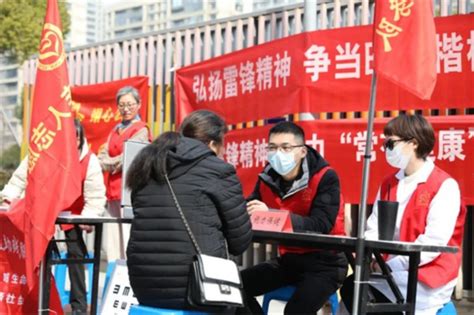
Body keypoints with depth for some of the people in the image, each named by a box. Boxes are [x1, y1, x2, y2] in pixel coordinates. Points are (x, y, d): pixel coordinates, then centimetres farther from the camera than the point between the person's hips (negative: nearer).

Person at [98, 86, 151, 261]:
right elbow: (103, 156, 11)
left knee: (127, 241, -11)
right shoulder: (115, 131, 20)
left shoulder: (141, 130, -3)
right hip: (113, 191, 7)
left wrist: (106, 163, 3)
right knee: (112, 242, 8)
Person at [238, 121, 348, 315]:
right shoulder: (268, 178, 1)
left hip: (324, 262, -6)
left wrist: (270, 214, -39)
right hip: (289, 259, 7)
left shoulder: (325, 178, -18)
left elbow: (321, 226, -28)